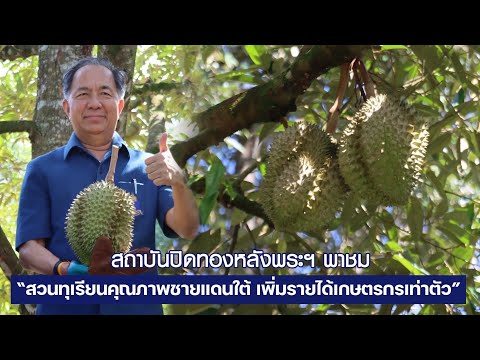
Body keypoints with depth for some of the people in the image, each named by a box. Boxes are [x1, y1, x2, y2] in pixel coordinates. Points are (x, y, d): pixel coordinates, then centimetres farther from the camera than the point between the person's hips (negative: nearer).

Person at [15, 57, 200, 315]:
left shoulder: (148, 167, 6)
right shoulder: (42, 170, 4)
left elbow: (187, 230, -6)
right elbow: (29, 248, -2)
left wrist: (178, 182, -25)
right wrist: (66, 270, -22)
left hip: (138, 305, 1)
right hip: (65, 306, -1)